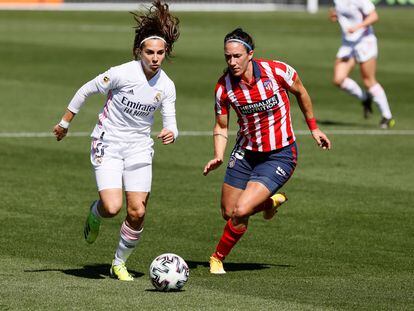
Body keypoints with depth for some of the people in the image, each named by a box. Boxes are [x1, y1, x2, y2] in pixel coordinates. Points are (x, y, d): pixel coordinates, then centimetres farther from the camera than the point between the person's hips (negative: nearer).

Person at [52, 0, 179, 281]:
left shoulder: (166, 86, -6)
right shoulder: (122, 73, -18)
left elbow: (170, 123, -4)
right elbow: (86, 91, -4)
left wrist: (171, 134, -29)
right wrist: (65, 123, 4)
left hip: (139, 148, 4)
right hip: (108, 145, -4)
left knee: (137, 212, -5)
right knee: (113, 207, -19)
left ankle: (120, 263, 19)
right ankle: (94, 216, 20)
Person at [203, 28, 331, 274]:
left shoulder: (277, 71, -18)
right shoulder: (224, 87, -11)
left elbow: (300, 92, 4)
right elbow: (221, 126, 3)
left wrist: (313, 128, 11)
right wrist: (218, 157, -13)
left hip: (280, 156, -4)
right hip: (245, 153, 4)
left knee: (241, 211, -16)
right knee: (228, 213, 9)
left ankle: (218, 258, 8)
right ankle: (270, 201, 39)